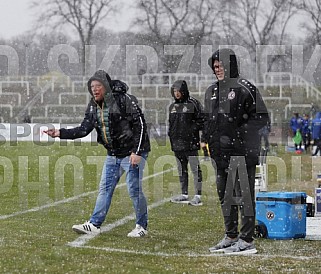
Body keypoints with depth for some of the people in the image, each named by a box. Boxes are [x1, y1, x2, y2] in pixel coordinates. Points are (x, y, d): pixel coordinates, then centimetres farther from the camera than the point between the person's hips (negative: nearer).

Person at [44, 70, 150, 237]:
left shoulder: (124, 100, -17)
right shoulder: (94, 107, 5)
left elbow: (140, 125, -18)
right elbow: (84, 129, 3)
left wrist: (137, 152, -22)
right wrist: (60, 133, -9)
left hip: (132, 153, -7)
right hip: (113, 154, 7)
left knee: (134, 189, -5)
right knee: (105, 188, 6)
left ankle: (141, 226, 9)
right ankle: (94, 224, 9)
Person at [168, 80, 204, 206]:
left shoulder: (193, 104, -5)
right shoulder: (172, 106, 16)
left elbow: (201, 120, -7)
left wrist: (192, 129, -14)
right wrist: (170, 133, 14)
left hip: (191, 143, -7)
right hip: (177, 143, 7)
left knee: (195, 169, -7)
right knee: (181, 170, 12)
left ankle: (198, 196, -7)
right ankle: (184, 194, 20)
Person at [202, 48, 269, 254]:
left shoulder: (244, 88, -9)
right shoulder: (212, 91, 16)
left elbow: (262, 117, -11)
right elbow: (208, 119, 27)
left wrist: (237, 134, -17)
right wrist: (205, 139, 13)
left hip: (241, 151, -8)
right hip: (220, 152, 8)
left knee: (244, 194, -6)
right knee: (225, 194, 13)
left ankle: (247, 240, -2)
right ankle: (231, 236, 24)